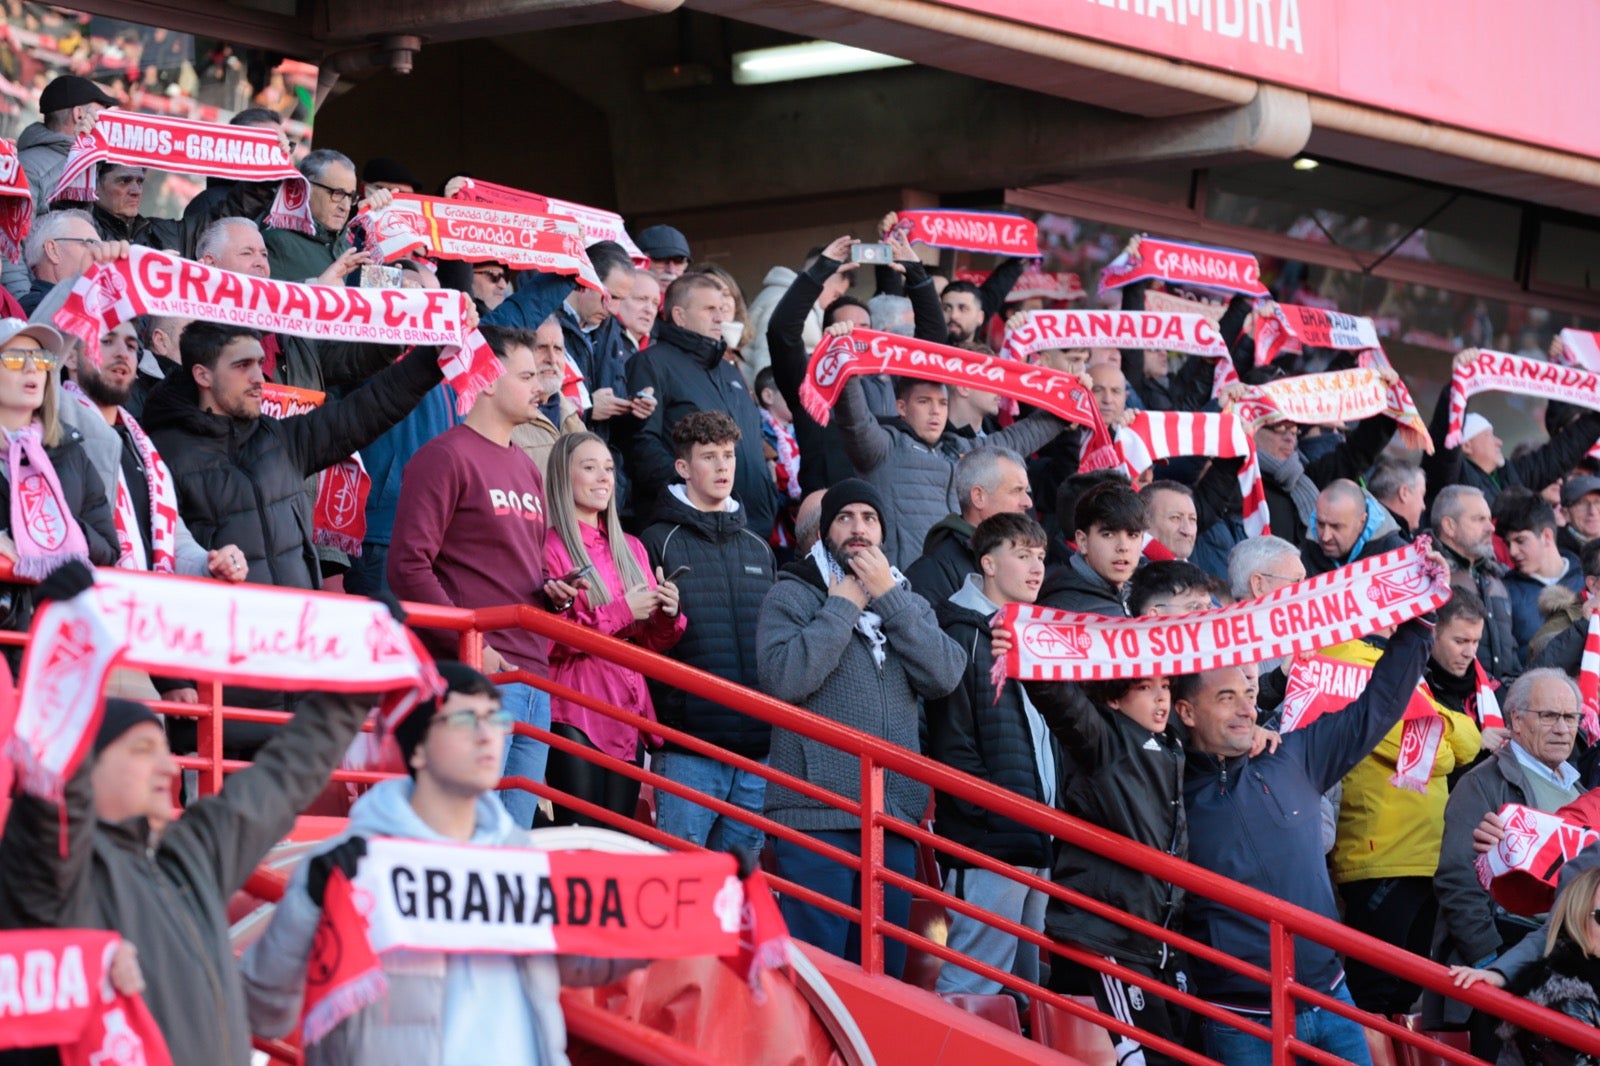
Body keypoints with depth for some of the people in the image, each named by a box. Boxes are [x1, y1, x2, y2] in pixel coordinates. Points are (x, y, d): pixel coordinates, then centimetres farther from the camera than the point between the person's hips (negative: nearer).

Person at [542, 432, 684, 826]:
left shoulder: (631, 549, 17)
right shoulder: (550, 547, -5)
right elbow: (548, 641, -14)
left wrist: (667, 616, -2)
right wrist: (621, 613, -15)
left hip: (629, 715, 7)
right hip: (577, 715, -7)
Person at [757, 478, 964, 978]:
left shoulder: (908, 604, 18)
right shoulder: (791, 595, 4)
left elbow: (944, 676, -1)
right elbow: (784, 677, -15)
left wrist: (889, 596, -3)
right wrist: (843, 607, -7)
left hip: (894, 817, 5)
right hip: (816, 814, -5)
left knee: (883, 965, 10)